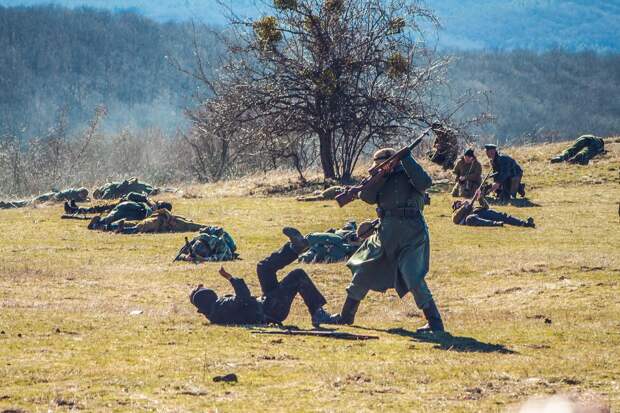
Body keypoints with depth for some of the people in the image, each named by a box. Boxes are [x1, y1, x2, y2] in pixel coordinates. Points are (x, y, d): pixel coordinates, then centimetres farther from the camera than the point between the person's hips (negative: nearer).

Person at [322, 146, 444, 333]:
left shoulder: (408, 173, 0)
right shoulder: (383, 179, 15)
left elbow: (424, 182, -20)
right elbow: (367, 196, 1)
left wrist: (407, 159, -18)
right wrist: (380, 176, -11)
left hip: (411, 235, -7)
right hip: (386, 234, 7)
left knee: (413, 279, -20)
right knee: (363, 272, 13)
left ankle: (435, 322, -13)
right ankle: (346, 315, 29)